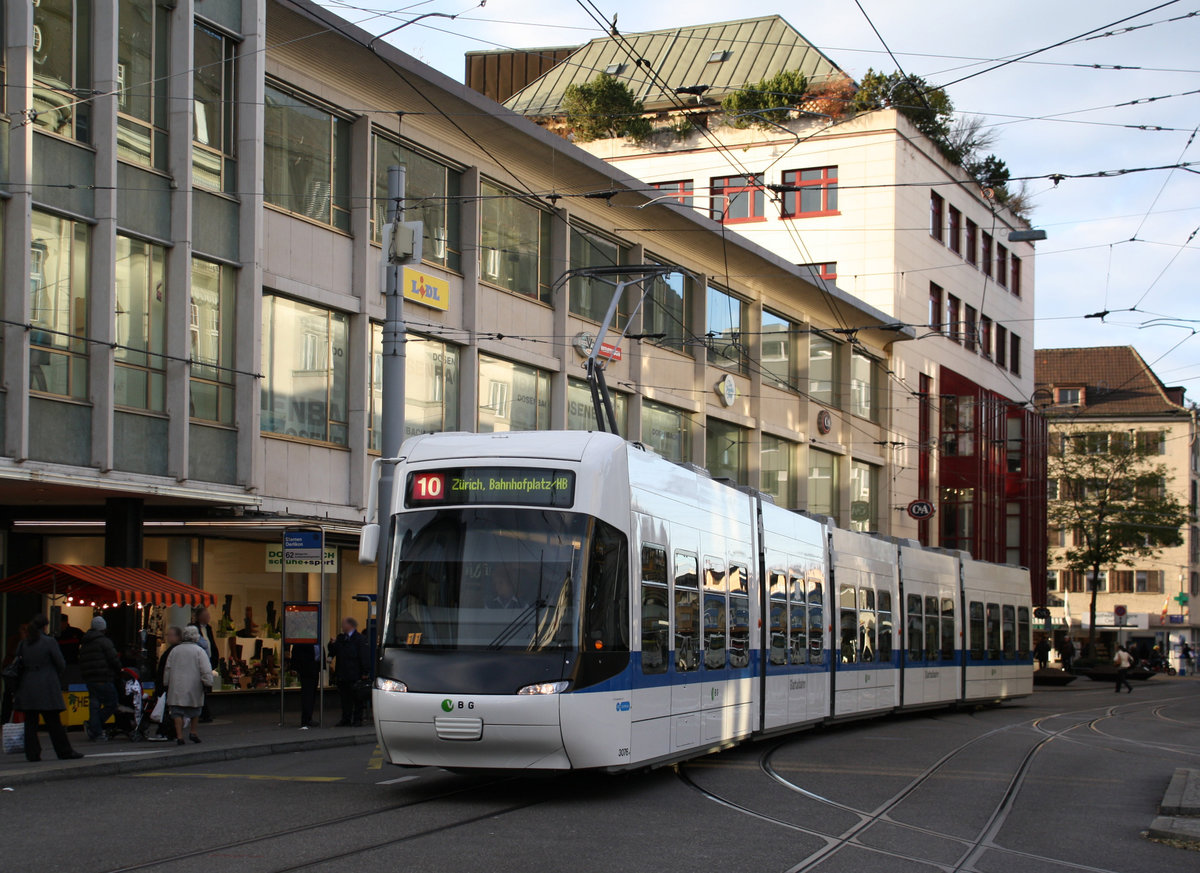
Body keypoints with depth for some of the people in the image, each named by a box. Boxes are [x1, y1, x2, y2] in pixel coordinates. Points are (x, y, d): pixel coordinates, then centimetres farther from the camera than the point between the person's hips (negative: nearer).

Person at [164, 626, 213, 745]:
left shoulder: (175, 650, 7)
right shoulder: (199, 651, -4)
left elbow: (167, 669, 13)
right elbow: (206, 670, -10)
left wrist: (166, 684, 20)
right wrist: (208, 683, -6)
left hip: (176, 687, 2)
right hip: (194, 687, -2)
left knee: (177, 712, 2)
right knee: (195, 710, 17)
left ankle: (179, 736, -5)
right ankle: (193, 732, 16)